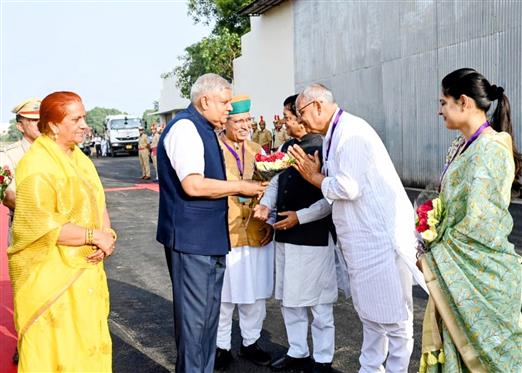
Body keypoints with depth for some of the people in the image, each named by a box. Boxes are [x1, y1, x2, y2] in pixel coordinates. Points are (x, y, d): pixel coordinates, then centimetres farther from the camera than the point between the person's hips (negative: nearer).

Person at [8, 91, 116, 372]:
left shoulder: (79, 158, 11)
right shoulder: (37, 165, -16)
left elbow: (99, 205, 11)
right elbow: (42, 225, -23)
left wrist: (107, 235, -8)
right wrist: (95, 236, -18)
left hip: (85, 272, 8)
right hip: (52, 278, -8)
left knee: (89, 348, 15)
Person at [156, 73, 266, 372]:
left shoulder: (204, 130, 16)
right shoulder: (184, 128, -14)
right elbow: (193, 185, -24)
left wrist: (246, 190, 13)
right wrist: (240, 186, -13)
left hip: (211, 237, 10)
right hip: (191, 239, -10)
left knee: (209, 312, 18)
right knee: (194, 315, 0)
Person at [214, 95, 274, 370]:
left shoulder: (257, 150, 10)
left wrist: (268, 223, 6)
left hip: (257, 235, 5)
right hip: (223, 236, -4)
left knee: (255, 295, 13)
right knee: (223, 297, 7)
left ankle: (250, 343, 29)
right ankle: (221, 347, 23)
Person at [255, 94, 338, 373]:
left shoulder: (323, 149, -14)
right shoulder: (286, 147, 9)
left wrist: (300, 217, -18)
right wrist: (266, 204, -1)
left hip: (313, 237, -8)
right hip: (284, 235, 8)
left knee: (319, 303, 5)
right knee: (288, 298, 17)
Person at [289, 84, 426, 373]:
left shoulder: (351, 131, -16)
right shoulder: (335, 134, 13)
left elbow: (348, 187, -22)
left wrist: (314, 176, -7)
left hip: (384, 237, -10)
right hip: (362, 238, 10)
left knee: (393, 314, 2)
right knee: (370, 311, 19)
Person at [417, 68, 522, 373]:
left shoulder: (488, 149, -20)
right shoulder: (469, 146, 9)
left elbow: (476, 221, -24)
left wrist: (435, 254, -11)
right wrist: (435, 250, 5)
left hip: (478, 272, -9)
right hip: (461, 269, 9)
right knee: (455, 345, 17)